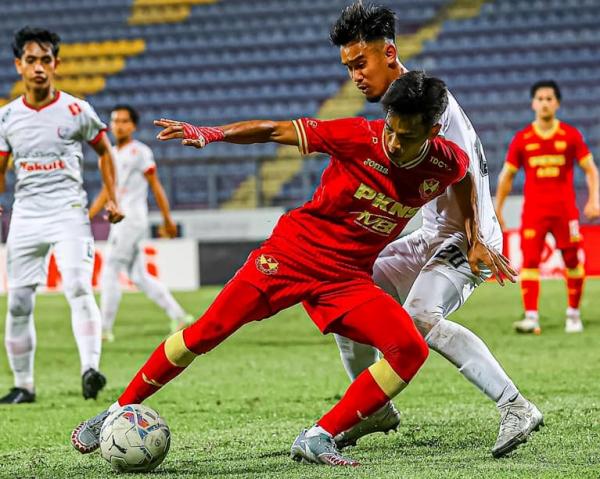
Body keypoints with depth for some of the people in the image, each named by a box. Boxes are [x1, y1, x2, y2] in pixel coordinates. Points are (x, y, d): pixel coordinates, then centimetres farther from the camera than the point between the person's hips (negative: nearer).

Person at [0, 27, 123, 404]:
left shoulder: (77, 111, -2)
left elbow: (104, 152, 13)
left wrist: (113, 200, 5)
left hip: (69, 213, -3)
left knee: (78, 288, -23)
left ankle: (90, 369, -31)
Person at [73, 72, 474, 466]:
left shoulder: (449, 164, -9)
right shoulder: (360, 136, -18)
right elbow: (276, 131, -11)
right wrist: (208, 133, -22)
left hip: (347, 279, 2)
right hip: (293, 251, -2)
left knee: (411, 351, -21)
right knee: (208, 331, -9)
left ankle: (319, 439, -16)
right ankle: (118, 413, 8)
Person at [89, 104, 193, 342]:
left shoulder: (140, 152, -7)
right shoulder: (109, 155, 15)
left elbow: (156, 187, -6)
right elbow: (106, 192, 21)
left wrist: (168, 220, -5)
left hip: (132, 218, -8)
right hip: (119, 221, 8)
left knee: (109, 272, -9)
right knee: (139, 276, 9)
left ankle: (104, 329, -5)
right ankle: (178, 316, 14)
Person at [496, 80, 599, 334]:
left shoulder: (571, 135, 2)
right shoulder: (522, 139, 4)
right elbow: (507, 175, 11)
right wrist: (497, 208, 8)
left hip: (565, 210, 0)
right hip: (533, 211, 0)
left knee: (573, 262, 1)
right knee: (529, 261, -12)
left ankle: (573, 314, 16)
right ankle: (531, 317, -15)